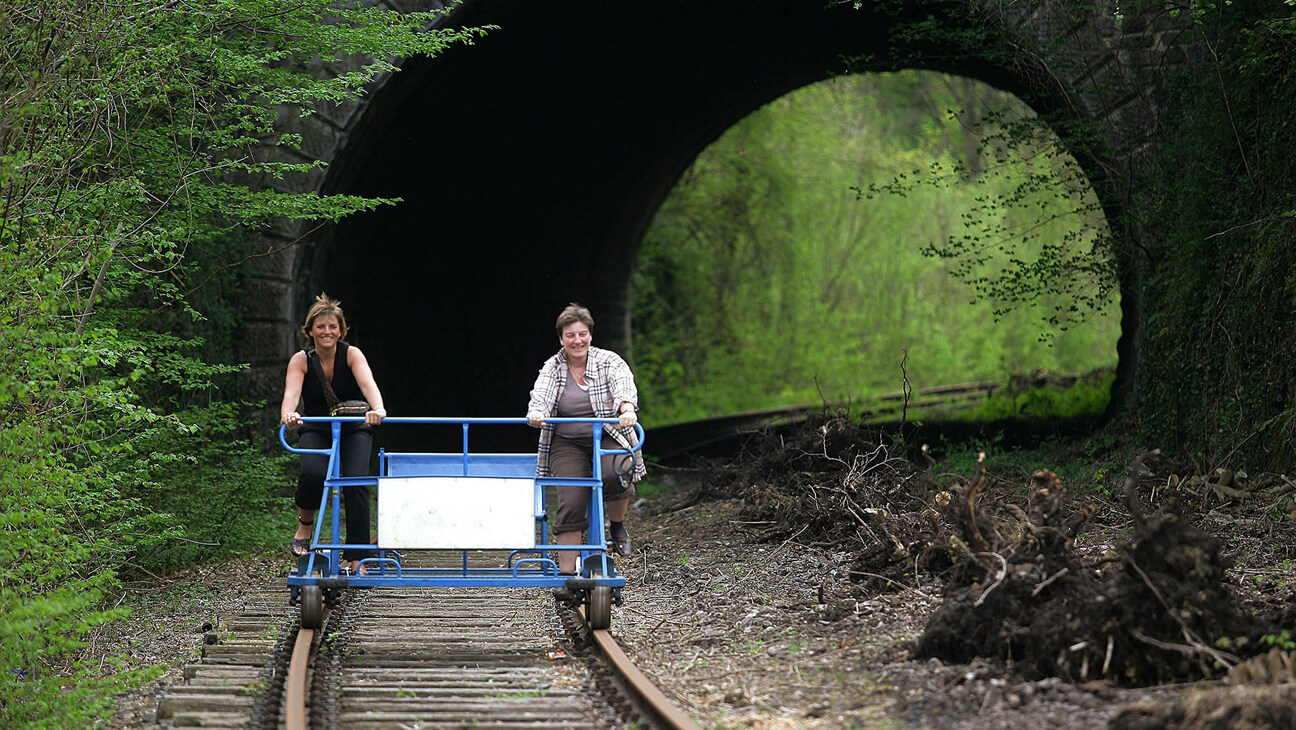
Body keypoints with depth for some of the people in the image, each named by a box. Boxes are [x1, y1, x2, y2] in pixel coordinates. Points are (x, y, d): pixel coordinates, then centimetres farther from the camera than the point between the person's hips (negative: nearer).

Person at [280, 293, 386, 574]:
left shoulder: (351, 354, -16)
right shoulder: (301, 360, -14)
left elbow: (368, 383, -35)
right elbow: (291, 392, -31)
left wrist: (377, 409, -56)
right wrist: (287, 415, -55)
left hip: (353, 429, 0)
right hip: (316, 429, 0)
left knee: (356, 484, -21)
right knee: (312, 474, -30)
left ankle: (357, 561, -17)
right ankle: (305, 524, 0)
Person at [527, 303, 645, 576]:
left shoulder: (609, 361, 0)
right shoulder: (553, 368, 4)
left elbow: (624, 387, -18)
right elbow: (540, 394, -12)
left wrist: (627, 410, -40)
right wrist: (536, 412, -37)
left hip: (608, 440, -1)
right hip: (567, 444, 1)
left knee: (616, 474, -32)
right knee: (571, 502, -16)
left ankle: (617, 525, -2)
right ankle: (566, 572, -11)